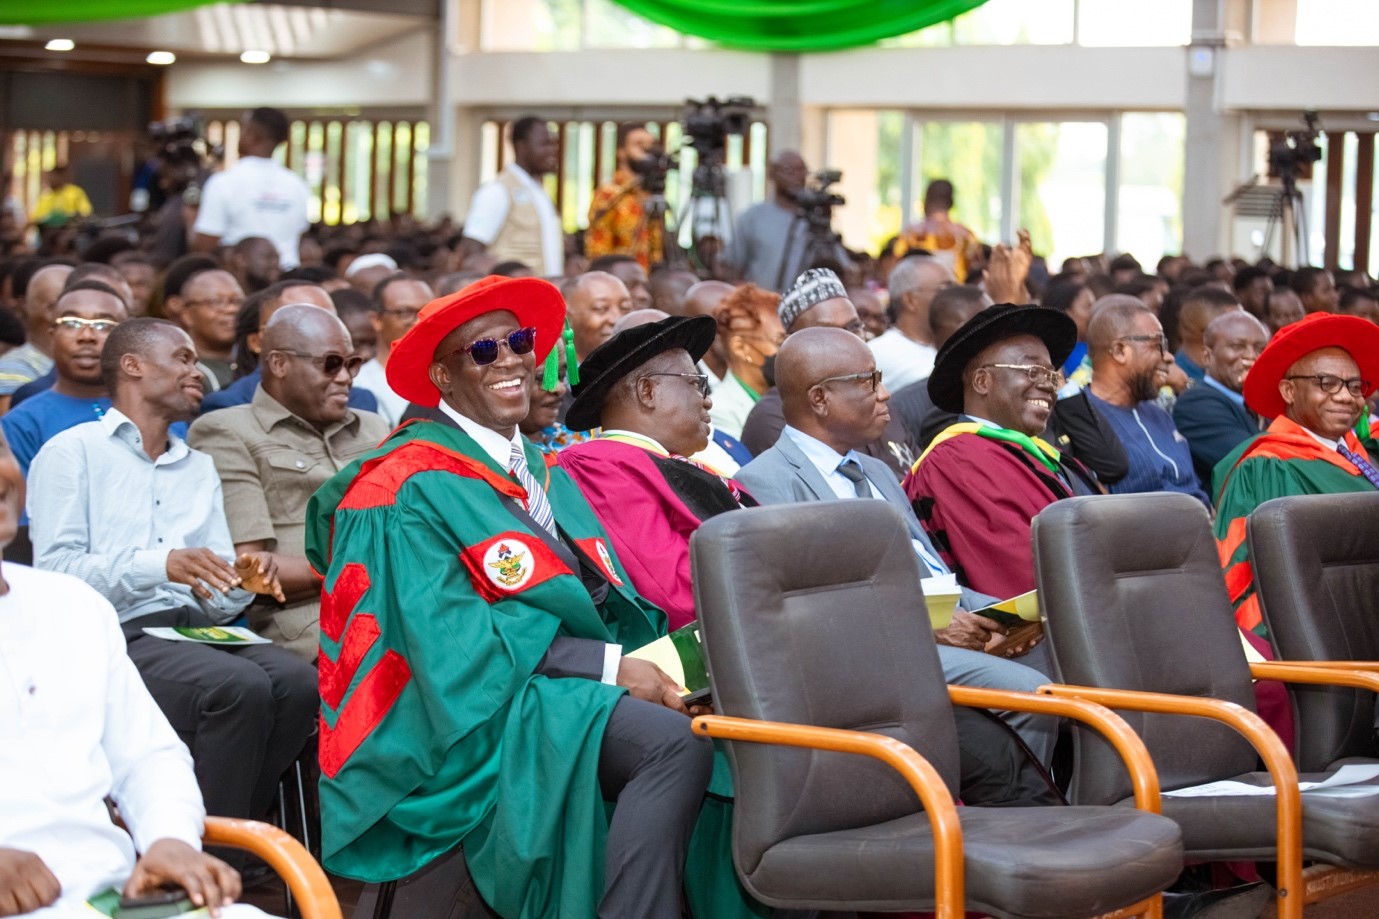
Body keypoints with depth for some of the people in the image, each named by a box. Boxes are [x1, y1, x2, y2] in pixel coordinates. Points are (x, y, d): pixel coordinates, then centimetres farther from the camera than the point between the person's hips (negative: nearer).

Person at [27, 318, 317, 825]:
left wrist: (242, 582, -7)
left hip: (192, 631, 6)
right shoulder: (71, 453, 6)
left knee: (297, 681, -25)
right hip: (114, 636, -6)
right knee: (241, 686, -32)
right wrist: (160, 565, -21)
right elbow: (55, 572, -8)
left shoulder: (199, 468, 25)